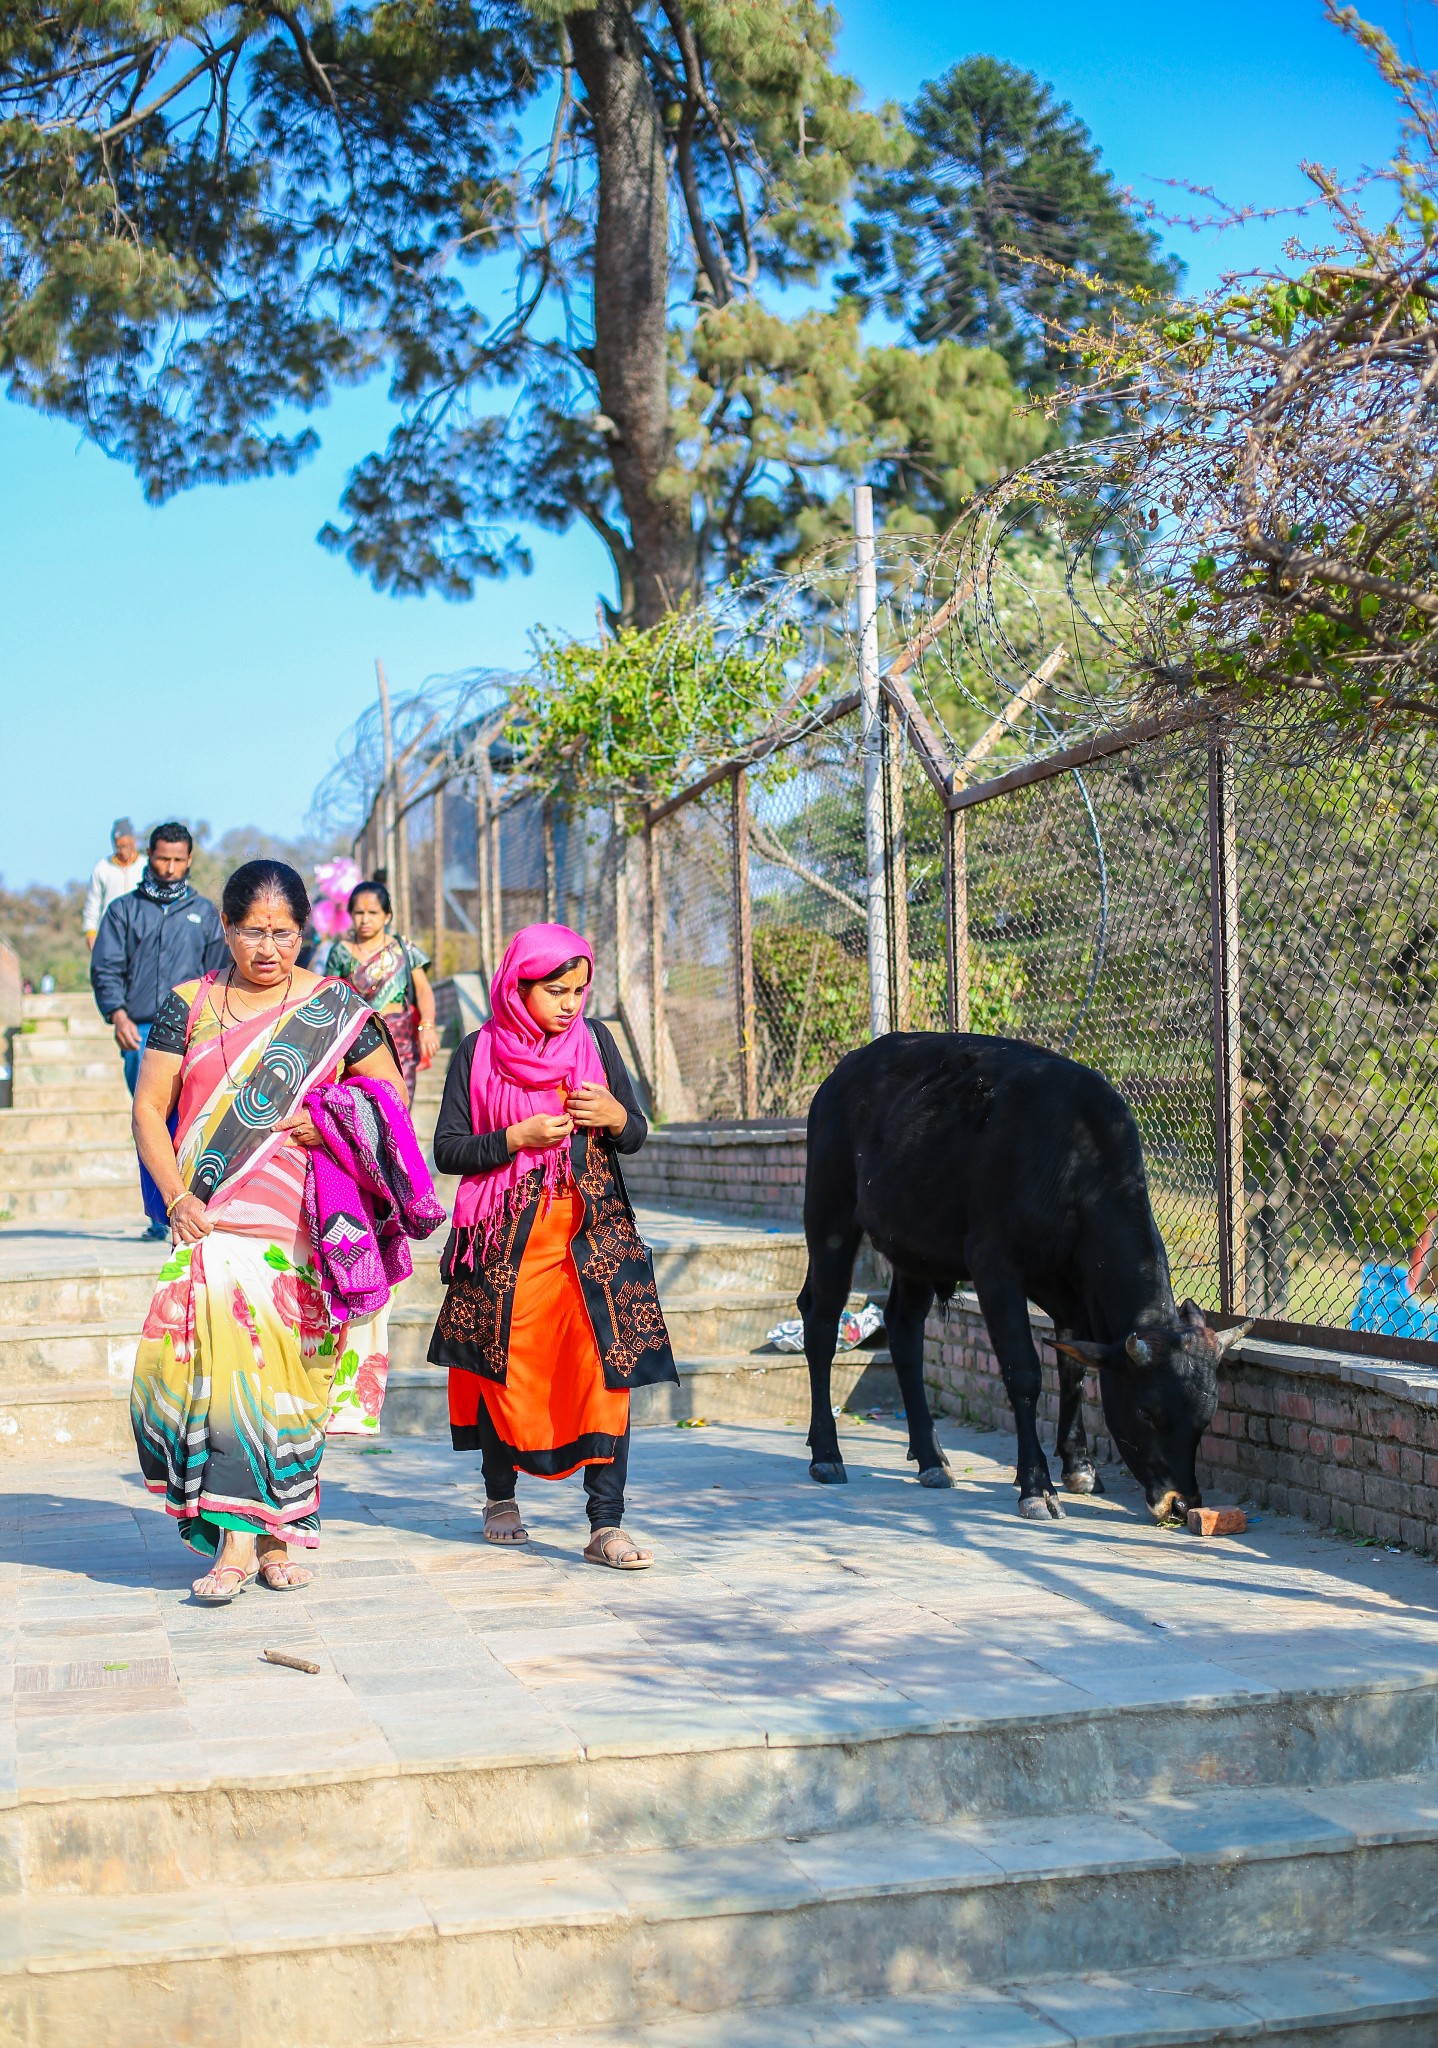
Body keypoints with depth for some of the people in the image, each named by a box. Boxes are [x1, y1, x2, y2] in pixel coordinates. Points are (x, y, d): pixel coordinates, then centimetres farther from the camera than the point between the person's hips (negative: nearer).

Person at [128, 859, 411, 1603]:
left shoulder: (334, 1008, 5)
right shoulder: (188, 1005, 7)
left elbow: (392, 1091, 11)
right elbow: (148, 1108, 7)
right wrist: (177, 1198, -5)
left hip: (301, 1225, 0)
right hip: (209, 1221, 0)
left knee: (287, 1370, 1)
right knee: (217, 1356, -15)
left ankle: (274, 1533, 14)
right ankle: (241, 1539, -14)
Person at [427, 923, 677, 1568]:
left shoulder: (594, 1040, 7)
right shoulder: (479, 1053, 0)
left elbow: (636, 1134, 13)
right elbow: (447, 1150, -2)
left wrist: (615, 1118, -9)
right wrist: (517, 1137, -15)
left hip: (593, 1230, 2)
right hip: (508, 1236, -1)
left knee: (608, 1364, -10)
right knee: (507, 1370, 7)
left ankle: (606, 1526, -9)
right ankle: (500, 1498, 31)